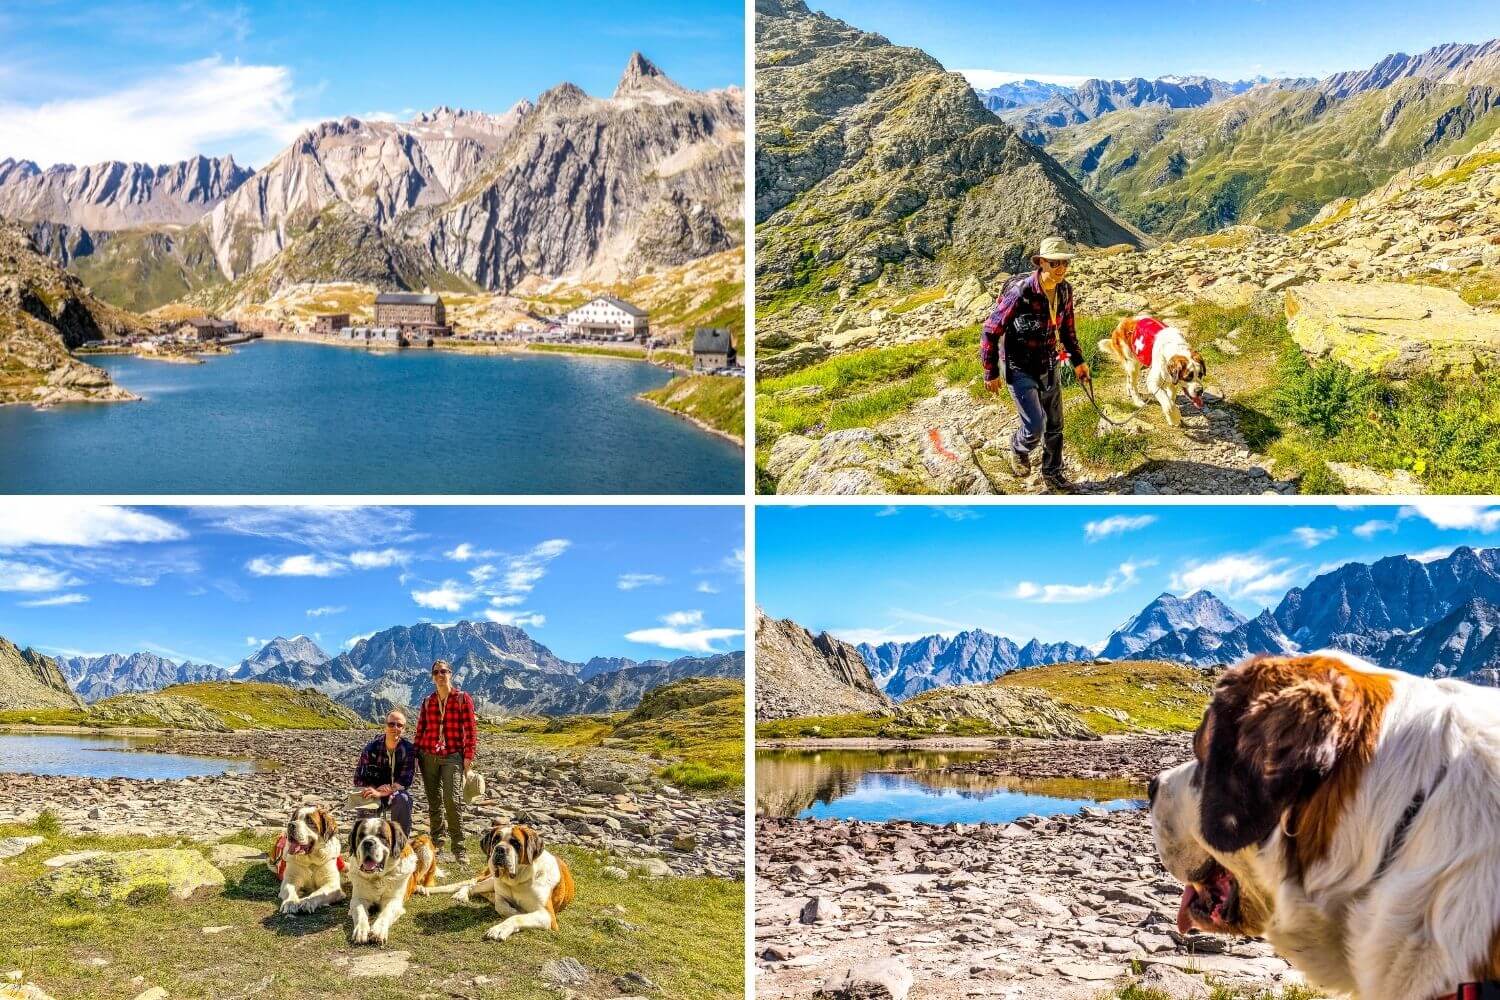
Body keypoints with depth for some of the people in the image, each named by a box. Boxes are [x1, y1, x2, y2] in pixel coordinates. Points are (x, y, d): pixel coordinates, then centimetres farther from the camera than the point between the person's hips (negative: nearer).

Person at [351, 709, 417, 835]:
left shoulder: (409, 749, -10)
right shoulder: (372, 748, -6)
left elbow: (407, 779, -19)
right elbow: (359, 778, -5)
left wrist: (382, 793, -32)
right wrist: (375, 788, -25)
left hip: (398, 792, 0)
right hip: (375, 790, 0)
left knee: (403, 800, -35)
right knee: (366, 800, -34)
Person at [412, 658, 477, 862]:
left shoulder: (462, 698, 1)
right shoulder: (428, 701, 11)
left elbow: (471, 729, -1)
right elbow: (420, 729, 15)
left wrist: (468, 756, -7)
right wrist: (417, 753, 9)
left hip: (452, 756, -4)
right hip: (429, 756, 4)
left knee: (452, 800, -15)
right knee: (434, 802, 8)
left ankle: (459, 849, -11)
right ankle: (436, 842, 17)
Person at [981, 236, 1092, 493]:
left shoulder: (1065, 291, -8)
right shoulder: (1020, 292, -28)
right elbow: (991, 331, -19)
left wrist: (1078, 360, 14)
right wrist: (991, 373, -14)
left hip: (1048, 366, 6)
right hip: (1019, 368, -6)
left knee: (1055, 426, 15)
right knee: (1036, 427, -11)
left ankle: (1052, 473, 36)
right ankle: (1019, 449, 24)